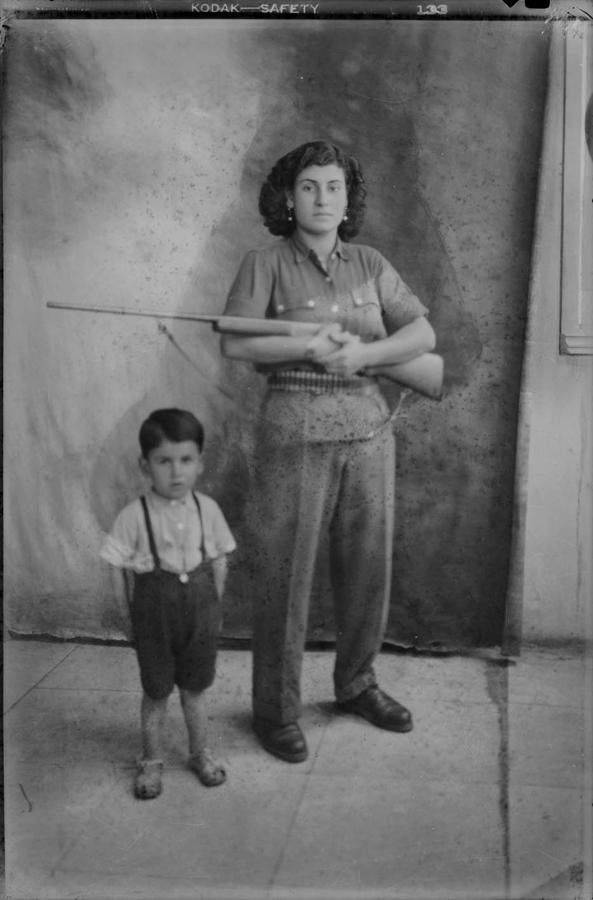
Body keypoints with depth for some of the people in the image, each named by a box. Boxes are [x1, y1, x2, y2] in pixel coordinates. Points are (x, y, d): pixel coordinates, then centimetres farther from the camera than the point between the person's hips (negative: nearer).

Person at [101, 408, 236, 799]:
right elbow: (115, 562, -8)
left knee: (195, 688, 16)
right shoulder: (135, 515, -14)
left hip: (200, 607, 2)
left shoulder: (207, 508, -6)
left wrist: (214, 605, 5)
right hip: (155, 611, -2)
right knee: (156, 691, 12)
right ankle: (152, 760, 31)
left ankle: (200, 753, 35)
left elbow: (219, 562, 3)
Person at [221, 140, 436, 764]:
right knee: (286, 574, 1)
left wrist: (363, 352, -14)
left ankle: (356, 684, 34)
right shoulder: (266, 264, -1)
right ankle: (276, 710, 17)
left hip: (367, 428, 5)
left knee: (368, 567, 12)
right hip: (294, 433, -4)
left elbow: (422, 334, 3)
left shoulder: (370, 265, 11)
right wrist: (314, 345, -18)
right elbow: (234, 342, -12)